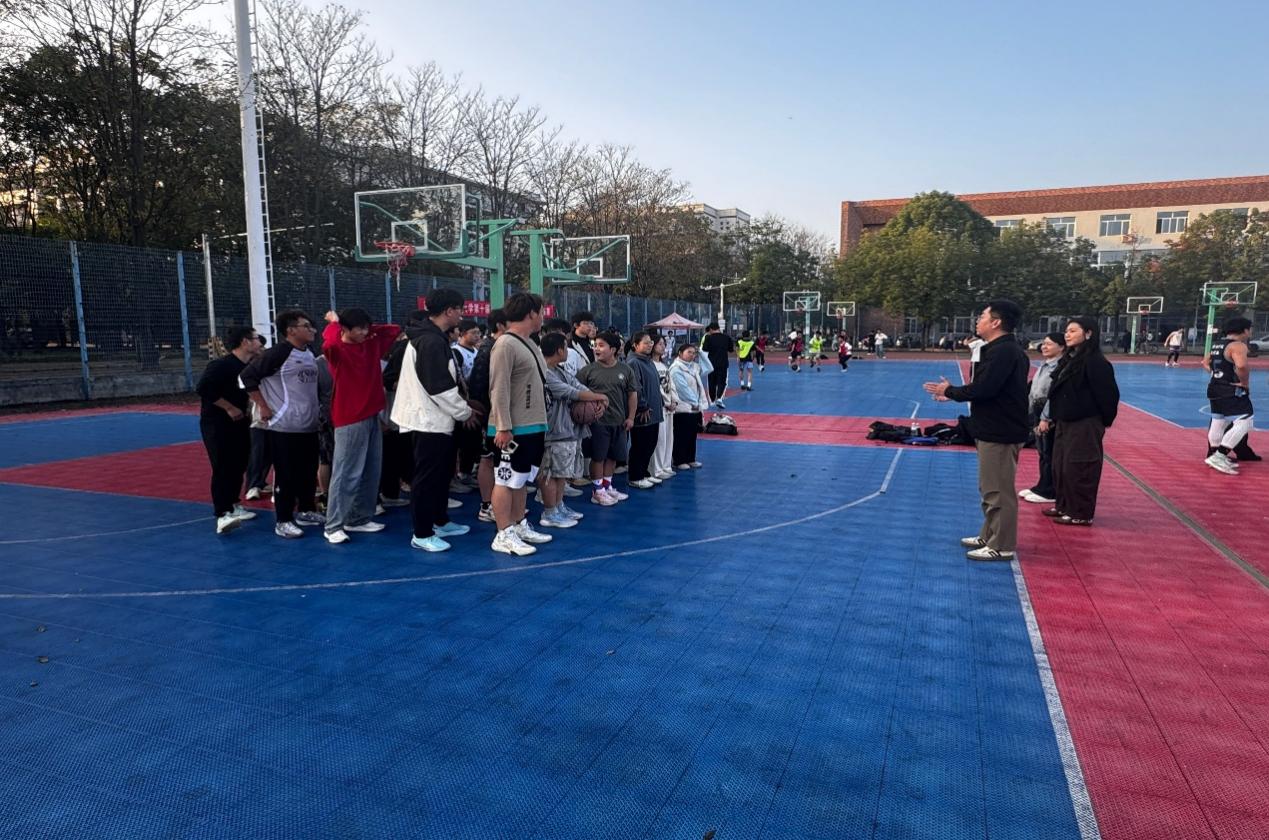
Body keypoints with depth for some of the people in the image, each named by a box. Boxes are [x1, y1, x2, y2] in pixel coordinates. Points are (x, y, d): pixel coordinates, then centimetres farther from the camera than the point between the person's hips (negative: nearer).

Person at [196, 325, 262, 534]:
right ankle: (222, 515, -15)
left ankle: (232, 505, 28)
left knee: (239, 466, 13)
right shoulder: (221, 365, -18)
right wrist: (229, 408, -19)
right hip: (216, 424, -8)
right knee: (223, 468, -13)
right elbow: (203, 389, -24)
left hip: (239, 423, 8)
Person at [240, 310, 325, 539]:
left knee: (309, 471, 15)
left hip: (309, 425, 7)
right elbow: (247, 377, -12)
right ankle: (283, 521, 9)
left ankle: (306, 511, 30)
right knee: (286, 475, 0)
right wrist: (263, 407, -11)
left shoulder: (310, 354, 10)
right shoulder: (277, 354, -14)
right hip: (285, 426, -7)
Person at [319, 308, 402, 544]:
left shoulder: (372, 345, 10)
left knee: (371, 472, 11)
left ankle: (359, 519, 21)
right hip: (350, 420, -7)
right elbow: (329, 344, -33)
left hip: (372, 417, 8)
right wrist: (334, 323, -14)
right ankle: (333, 526, 0)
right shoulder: (338, 350, -10)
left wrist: (370, 329, 9)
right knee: (346, 474, -6)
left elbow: (394, 330, 21)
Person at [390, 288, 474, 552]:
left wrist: (462, 406, 14)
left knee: (442, 473, 19)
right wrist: (464, 412, -11)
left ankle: (440, 521, 31)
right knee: (427, 477, -3)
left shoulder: (430, 337, 13)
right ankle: (421, 534, 6)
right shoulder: (432, 342, -20)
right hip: (430, 421, -11)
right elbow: (440, 388, -23)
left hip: (437, 420, 11)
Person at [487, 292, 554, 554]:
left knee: (522, 480, 17)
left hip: (533, 426, 10)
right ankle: (504, 535, 5)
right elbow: (499, 389, -20)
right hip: (513, 429, -10)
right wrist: (503, 427, -23)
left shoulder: (529, 344, 14)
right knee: (506, 481, -2)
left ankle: (519, 526, 28)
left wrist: (541, 424, 19)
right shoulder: (506, 345, -16)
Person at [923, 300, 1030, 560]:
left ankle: (1002, 546, 6)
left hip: (1000, 433, -11)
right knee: (990, 489, 19)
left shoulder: (1004, 351, -19)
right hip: (995, 429, 11)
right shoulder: (1002, 349, 14)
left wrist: (951, 391, -10)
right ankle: (989, 536, 30)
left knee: (998, 491, -3)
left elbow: (983, 389, -25)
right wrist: (954, 392, 8)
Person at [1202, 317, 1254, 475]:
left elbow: (1205, 363, 24)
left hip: (1215, 388, 10)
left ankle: (1214, 455, 27)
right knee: (1244, 422, -9)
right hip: (1231, 390, -10)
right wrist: (1246, 383, -17)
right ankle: (1219, 457, -14)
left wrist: (1216, 373, 14)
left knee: (1218, 422, 18)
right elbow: (1241, 366, -32)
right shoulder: (1238, 345, -16)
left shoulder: (1217, 344, 12)